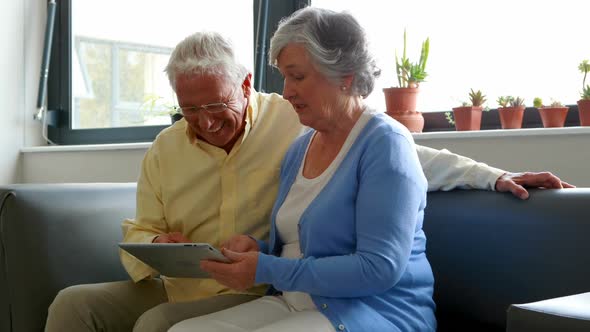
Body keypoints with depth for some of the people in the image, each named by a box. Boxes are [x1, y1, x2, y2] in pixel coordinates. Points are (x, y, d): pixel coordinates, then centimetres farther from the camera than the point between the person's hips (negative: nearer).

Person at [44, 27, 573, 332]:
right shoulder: (165, 150, 7)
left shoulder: (298, 121, -6)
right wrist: (156, 245, -13)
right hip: (171, 289, 6)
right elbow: (138, 233, 13)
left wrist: (493, 176, -13)